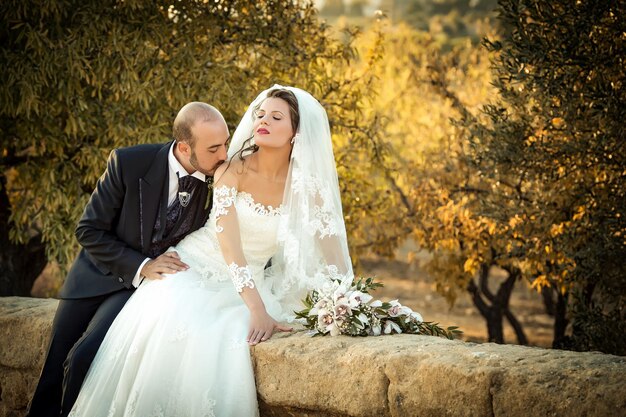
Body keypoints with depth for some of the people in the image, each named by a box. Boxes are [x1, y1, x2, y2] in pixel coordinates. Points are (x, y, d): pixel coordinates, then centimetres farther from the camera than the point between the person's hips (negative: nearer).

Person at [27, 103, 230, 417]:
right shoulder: (128, 163, -18)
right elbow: (89, 230, -11)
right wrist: (140, 266, -21)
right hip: (100, 274, 1)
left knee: (84, 359, -22)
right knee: (54, 367, 5)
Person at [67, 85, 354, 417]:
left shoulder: (305, 185, -5)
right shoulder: (234, 169, -12)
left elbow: (333, 252, -4)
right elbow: (228, 245, -22)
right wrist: (258, 311, -32)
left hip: (248, 286, 2)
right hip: (195, 272, -1)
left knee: (227, 345, -29)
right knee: (170, 334, -30)